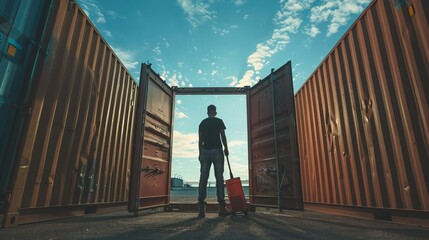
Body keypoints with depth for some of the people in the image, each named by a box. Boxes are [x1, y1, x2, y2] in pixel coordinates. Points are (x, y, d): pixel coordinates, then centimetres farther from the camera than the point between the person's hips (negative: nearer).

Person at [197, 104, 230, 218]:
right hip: (217, 151, -3)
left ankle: (201, 208, -5)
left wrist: (200, 153, 14)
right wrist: (226, 149, 8)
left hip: (205, 152, 3)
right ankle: (222, 207, -4)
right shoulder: (219, 121, 7)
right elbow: (223, 136, -1)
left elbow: (200, 139, 11)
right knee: (219, 178, -2)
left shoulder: (202, 123, 15)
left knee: (203, 178, -1)